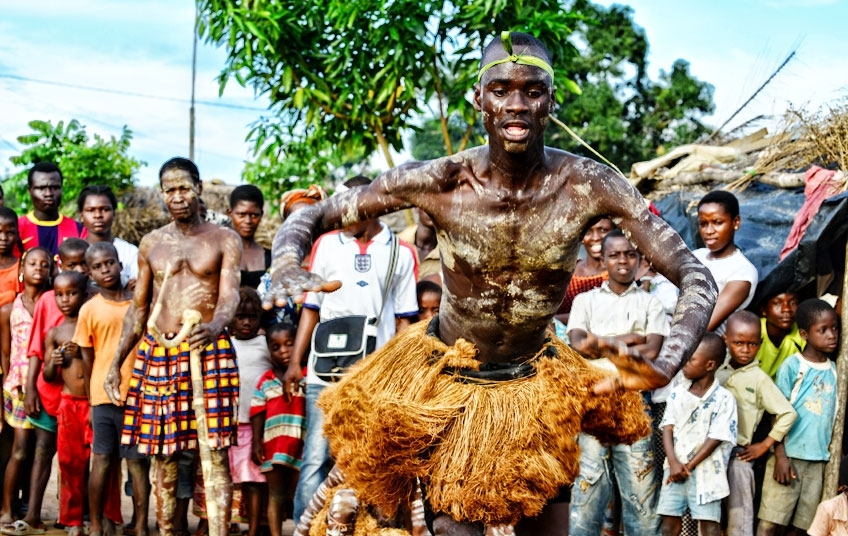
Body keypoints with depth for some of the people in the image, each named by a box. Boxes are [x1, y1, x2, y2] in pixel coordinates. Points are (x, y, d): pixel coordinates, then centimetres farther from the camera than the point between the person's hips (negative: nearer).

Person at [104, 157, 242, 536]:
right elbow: (138, 308, 16)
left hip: (209, 352, -3)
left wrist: (214, 326, -31)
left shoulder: (224, 240, 4)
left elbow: (229, 295, -9)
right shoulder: (151, 244, 13)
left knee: (215, 452, -7)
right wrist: (115, 363, 9)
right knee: (163, 453, 4)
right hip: (157, 353, 3)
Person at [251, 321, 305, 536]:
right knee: (276, 495, 5)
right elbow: (258, 414, 5)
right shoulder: (265, 381, 6)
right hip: (273, 445, 1)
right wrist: (256, 443, -1)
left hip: (301, 445, -1)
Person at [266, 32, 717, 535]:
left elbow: (698, 278, -19)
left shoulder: (589, 186, -19)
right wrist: (288, 269, -34)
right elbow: (309, 217, -10)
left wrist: (665, 367, -39)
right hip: (446, 384, -1)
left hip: (534, 385, 2)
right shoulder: (437, 182, -20)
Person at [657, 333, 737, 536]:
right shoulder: (678, 393, 6)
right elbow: (668, 428, 2)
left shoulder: (724, 398, -8)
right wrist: (673, 462, -13)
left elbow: (716, 438, -11)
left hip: (704, 471, -4)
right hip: (675, 467, 4)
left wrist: (689, 466, -12)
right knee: (670, 517, 6)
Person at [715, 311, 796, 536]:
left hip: (739, 455, -4)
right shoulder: (718, 372, 6)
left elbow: (788, 413, -6)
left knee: (739, 517, -5)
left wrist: (765, 445, -4)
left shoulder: (759, 378, -4)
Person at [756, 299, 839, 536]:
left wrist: (833, 457, 8)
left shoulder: (834, 370, 8)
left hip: (819, 459, 5)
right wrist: (780, 455, -11)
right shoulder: (792, 365, -6)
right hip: (789, 454, -4)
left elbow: (833, 416, 12)